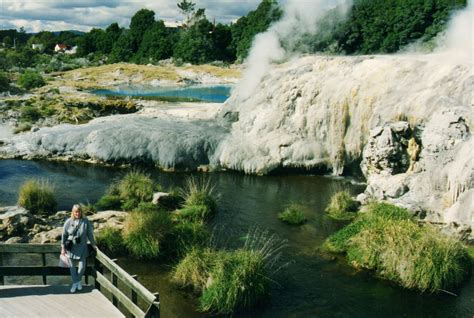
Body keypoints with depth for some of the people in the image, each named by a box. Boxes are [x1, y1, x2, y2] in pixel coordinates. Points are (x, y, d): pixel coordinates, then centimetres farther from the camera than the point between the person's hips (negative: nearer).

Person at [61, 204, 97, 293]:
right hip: (71, 247, 0)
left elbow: (90, 234, 2)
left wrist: (93, 244, 7)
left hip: (82, 248, 0)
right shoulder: (68, 222, -6)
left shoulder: (85, 221, -7)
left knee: (82, 266, -3)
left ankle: (79, 280, 24)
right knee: (72, 266, 8)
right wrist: (63, 247, 0)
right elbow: (64, 235, 0)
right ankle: (75, 283, 24)